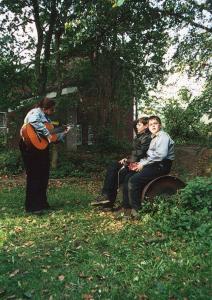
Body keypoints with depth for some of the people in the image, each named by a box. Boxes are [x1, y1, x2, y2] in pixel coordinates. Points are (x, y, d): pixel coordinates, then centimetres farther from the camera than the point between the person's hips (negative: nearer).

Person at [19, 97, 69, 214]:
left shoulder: (46, 118, 21)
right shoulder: (36, 112, -7)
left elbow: (53, 136, 24)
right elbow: (35, 123, -33)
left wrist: (63, 133, 17)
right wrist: (46, 133, -30)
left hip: (42, 149, 9)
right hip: (32, 148, -9)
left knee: (44, 177, 11)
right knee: (34, 176, -9)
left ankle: (42, 203, 22)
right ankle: (32, 206, -4)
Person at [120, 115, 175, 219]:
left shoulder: (163, 136, -9)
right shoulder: (154, 138, 21)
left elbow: (161, 154, -23)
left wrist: (143, 163, -17)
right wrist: (140, 163, 0)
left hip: (161, 166, -9)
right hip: (153, 165, 9)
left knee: (134, 180, -22)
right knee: (127, 177, -2)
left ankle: (136, 211, -10)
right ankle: (126, 207, 0)